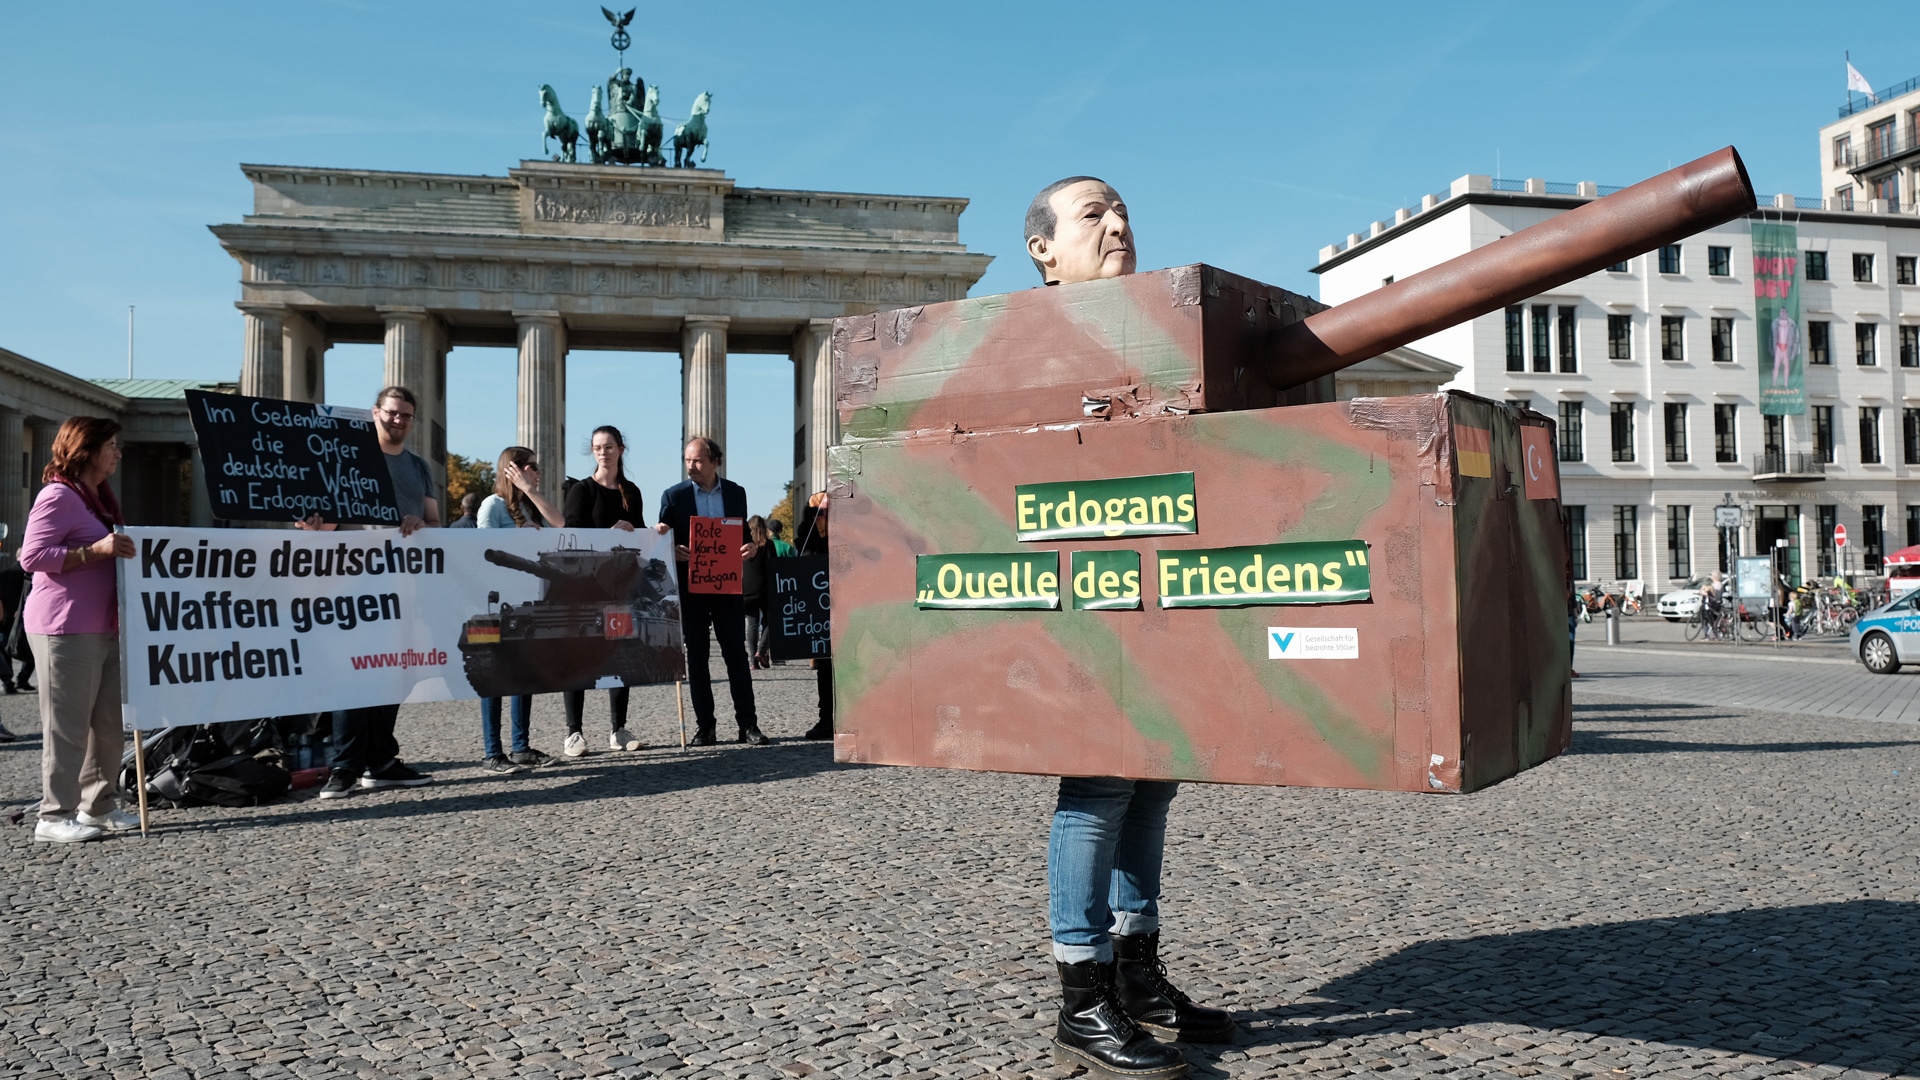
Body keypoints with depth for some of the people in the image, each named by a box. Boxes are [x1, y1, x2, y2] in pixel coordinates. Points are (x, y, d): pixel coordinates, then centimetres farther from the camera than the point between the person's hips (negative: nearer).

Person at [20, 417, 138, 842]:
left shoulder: (101, 497, 19)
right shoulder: (58, 496, -10)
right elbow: (31, 556, -17)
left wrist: (122, 550, 12)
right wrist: (95, 550, -23)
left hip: (105, 628, 9)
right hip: (65, 629, -9)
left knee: (109, 723, 11)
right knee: (68, 726, -4)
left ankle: (97, 807, 21)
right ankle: (55, 817, 5)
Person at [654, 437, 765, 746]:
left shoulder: (735, 493, 8)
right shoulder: (673, 495, 2)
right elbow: (662, 540, 3)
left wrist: (749, 547, -8)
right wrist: (672, 550, -18)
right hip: (690, 586, -1)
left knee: (737, 654, 1)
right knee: (696, 657, 3)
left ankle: (748, 724, 5)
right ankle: (704, 727, 9)